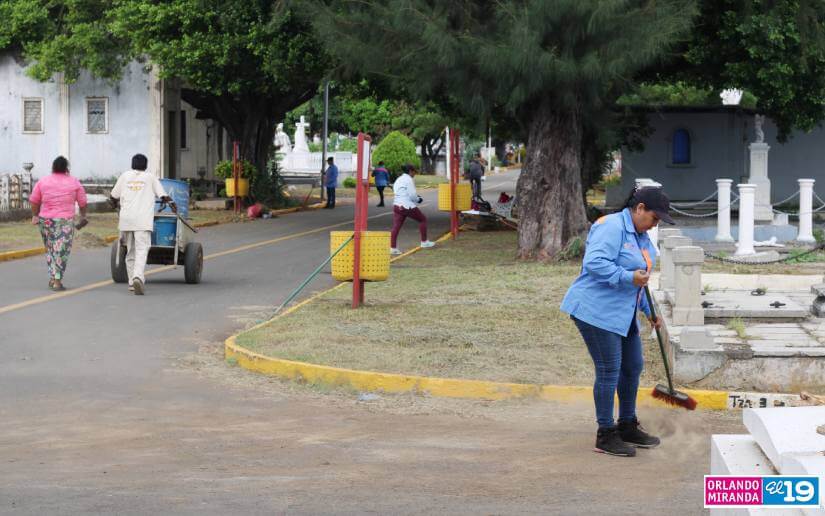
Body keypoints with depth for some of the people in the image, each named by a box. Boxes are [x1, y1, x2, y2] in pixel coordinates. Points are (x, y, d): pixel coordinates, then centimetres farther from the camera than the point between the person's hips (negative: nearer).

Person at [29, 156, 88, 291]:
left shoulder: (43, 181, 3)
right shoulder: (74, 183, 0)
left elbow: (34, 200, 4)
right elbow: (82, 202, 5)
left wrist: (35, 215, 16)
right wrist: (83, 216, 20)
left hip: (45, 220, 2)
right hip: (65, 221, -2)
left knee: (50, 250, 17)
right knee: (61, 251, 0)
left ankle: (52, 278, 14)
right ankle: (57, 281, -5)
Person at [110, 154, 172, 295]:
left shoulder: (125, 176, 12)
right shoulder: (150, 177, 8)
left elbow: (114, 196, 14)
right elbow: (163, 196, 3)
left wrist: (116, 202, 36)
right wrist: (171, 201, 25)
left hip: (126, 218, 3)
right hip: (143, 220, -3)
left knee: (130, 251, 14)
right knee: (142, 250, -10)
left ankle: (132, 282, 18)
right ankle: (138, 277, -31)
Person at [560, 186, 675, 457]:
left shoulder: (641, 236, 15)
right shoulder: (612, 227, -16)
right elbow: (595, 263, -28)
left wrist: (650, 311, 23)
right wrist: (628, 277, -29)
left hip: (623, 313, 10)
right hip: (596, 311, -10)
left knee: (633, 367, 15)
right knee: (609, 371, -6)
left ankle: (627, 427, 29)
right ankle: (605, 435, 3)